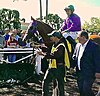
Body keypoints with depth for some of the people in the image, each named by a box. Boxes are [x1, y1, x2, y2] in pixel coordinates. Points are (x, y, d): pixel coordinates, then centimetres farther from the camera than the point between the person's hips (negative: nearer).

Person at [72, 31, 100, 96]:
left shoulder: (94, 46, -12)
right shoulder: (78, 45, 9)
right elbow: (74, 57, 17)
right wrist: (72, 66, 7)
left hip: (89, 73, -7)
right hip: (80, 72, 7)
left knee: (86, 89, -9)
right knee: (81, 89, 14)